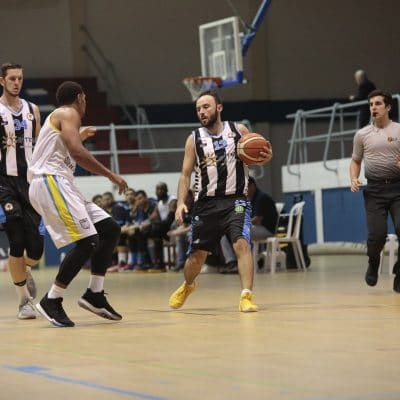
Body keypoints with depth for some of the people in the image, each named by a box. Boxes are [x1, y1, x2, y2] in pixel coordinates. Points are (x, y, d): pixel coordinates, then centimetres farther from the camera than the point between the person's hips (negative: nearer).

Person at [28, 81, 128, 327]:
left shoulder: (59, 118, 27)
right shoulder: (68, 114, -2)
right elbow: (77, 153, -18)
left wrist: (79, 137, 47)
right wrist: (111, 175, -14)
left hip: (60, 185, 10)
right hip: (50, 182, -10)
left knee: (111, 229, 9)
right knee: (88, 241, -17)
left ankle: (94, 294, 9)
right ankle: (52, 301, -11)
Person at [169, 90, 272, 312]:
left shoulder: (239, 131, 1)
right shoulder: (194, 139, 3)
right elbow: (186, 174, 4)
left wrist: (266, 157, -13)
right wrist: (181, 203, -9)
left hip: (235, 200, -1)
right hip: (206, 203, 2)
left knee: (242, 244, -23)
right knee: (197, 254, 7)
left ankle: (247, 296, -25)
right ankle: (187, 286, 37)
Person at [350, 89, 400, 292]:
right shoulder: (362, 134, 8)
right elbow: (355, 161, 17)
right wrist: (354, 179, -1)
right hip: (374, 189, 1)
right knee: (376, 234, -8)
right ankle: (373, 263, 25)